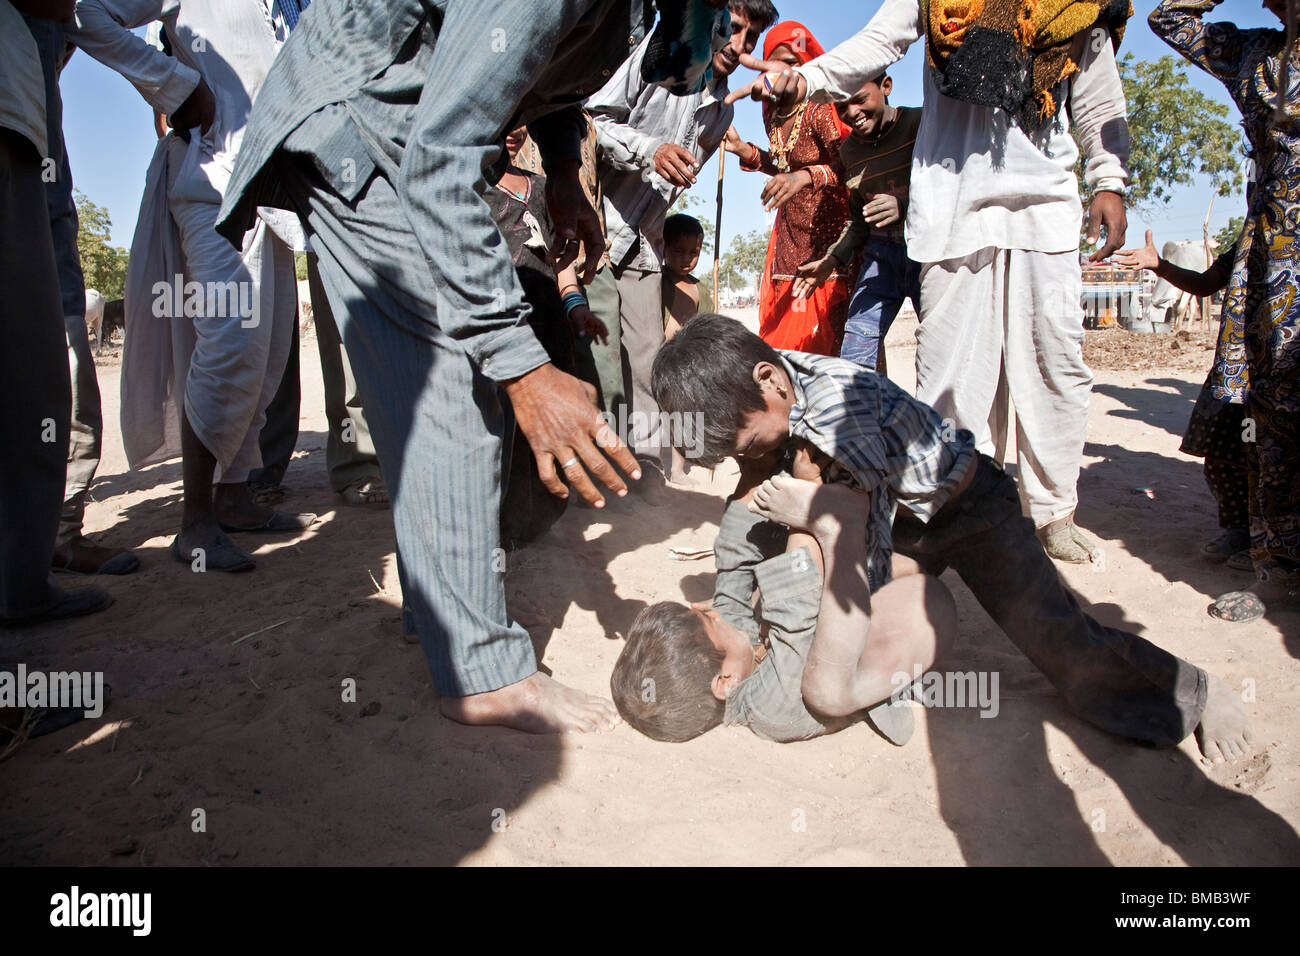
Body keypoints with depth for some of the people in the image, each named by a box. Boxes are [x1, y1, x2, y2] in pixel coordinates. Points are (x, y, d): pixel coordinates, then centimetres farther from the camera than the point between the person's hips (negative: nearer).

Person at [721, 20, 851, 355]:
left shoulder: (820, 110, -13)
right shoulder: (773, 113, 9)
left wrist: (806, 176, -42)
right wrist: (742, 149, 10)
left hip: (828, 237, -7)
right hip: (789, 238, 7)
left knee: (821, 339, -11)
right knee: (777, 335, 4)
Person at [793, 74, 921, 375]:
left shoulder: (923, 123, -4)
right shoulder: (849, 150, 13)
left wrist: (905, 204, -28)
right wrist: (833, 259, 7)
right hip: (880, 255, 5)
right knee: (854, 356, -7)